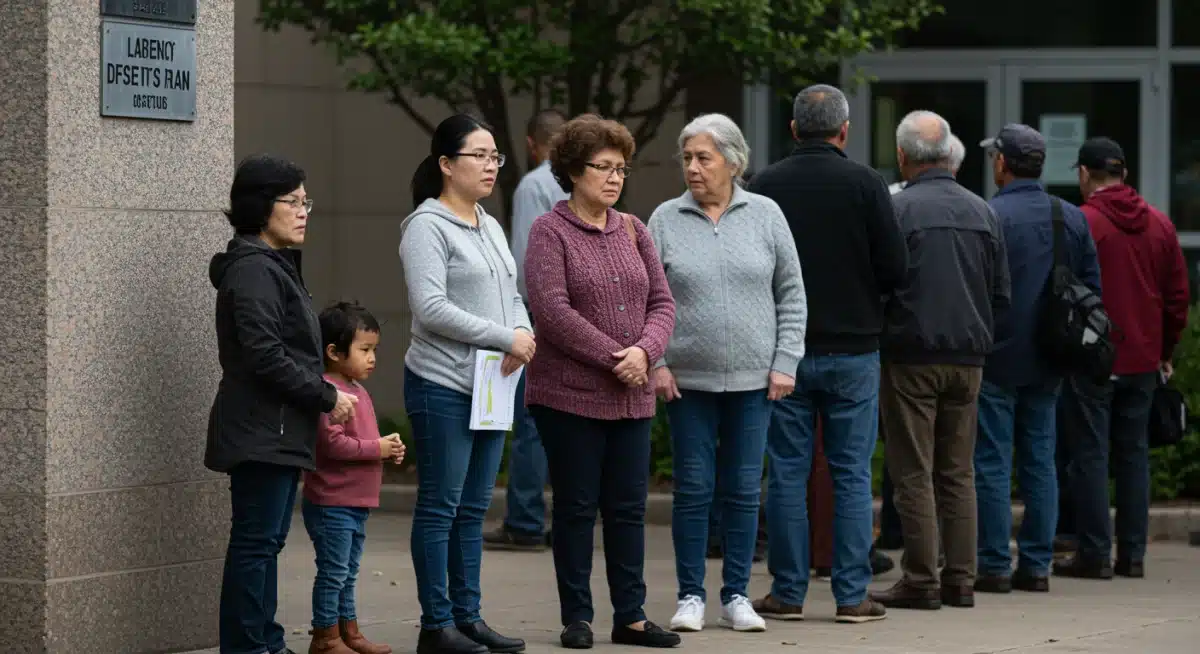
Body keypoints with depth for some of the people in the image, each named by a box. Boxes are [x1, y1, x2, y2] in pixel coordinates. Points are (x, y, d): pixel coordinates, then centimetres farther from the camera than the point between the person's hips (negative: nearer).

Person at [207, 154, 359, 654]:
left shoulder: (276, 266, 19)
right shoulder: (253, 270, -14)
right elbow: (265, 357, -21)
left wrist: (322, 398, 11)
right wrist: (328, 396, -14)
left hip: (281, 432, 10)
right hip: (261, 431, -10)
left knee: (266, 541, 13)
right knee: (257, 542, -7)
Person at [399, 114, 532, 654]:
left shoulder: (490, 226, 16)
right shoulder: (427, 226, -10)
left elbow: (513, 298, 19)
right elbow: (431, 308, -18)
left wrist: (522, 333, -5)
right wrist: (504, 338, -17)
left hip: (491, 386, 8)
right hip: (443, 386, -8)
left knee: (473, 509, 11)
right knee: (439, 508, -3)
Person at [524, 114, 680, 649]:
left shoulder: (632, 230, 12)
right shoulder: (550, 232, -5)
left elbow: (661, 302, 9)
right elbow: (551, 309, -16)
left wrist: (644, 350, -11)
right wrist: (612, 358, -17)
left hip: (632, 397, 5)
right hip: (570, 395, -5)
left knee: (628, 508, 7)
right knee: (576, 507, 2)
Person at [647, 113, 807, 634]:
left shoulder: (765, 216, 2)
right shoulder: (666, 220, 1)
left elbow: (791, 295, 5)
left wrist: (785, 362, -1)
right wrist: (655, 362, -5)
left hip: (753, 378, 1)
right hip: (687, 378, -1)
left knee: (744, 489, 6)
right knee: (693, 488, 3)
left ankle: (736, 596, 14)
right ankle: (690, 596, 11)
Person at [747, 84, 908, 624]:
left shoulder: (765, 185, -1)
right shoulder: (865, 184, -7)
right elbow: (895, 267, -8)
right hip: (852, 350, -1)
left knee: (786, 473, 6)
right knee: (852, 475, 4)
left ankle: (787, 592, 8)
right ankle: (852, 595, 3)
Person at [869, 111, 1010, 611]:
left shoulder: (899, 209, -10)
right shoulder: (982, 212, 7)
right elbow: (1001, 293, 11)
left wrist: (884, 331, 8)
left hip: (912, 355, -5)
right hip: (968, 358, 5)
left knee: (913, 472, -2)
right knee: (958, 472, 11)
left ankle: (921, 580, -3)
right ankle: (960, 579, 9)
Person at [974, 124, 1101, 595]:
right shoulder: (1073, 219, 6)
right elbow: (1093, 286, 10)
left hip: (996, 357, -5)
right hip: (1047, 362, 5)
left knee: (992, 463, 0)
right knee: (1040, 462, 10)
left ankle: (995, 565, 0)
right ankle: (1036, 565, 10)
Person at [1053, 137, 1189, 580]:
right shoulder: (1160, 225, 7)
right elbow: (1178, 295, 10)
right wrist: (1166, 352, 19)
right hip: (1143, 360, 5)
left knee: (1090, 454, 0)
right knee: (1133, 453, 11)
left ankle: (1094, 554, -1)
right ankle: (1133, 554, 11)